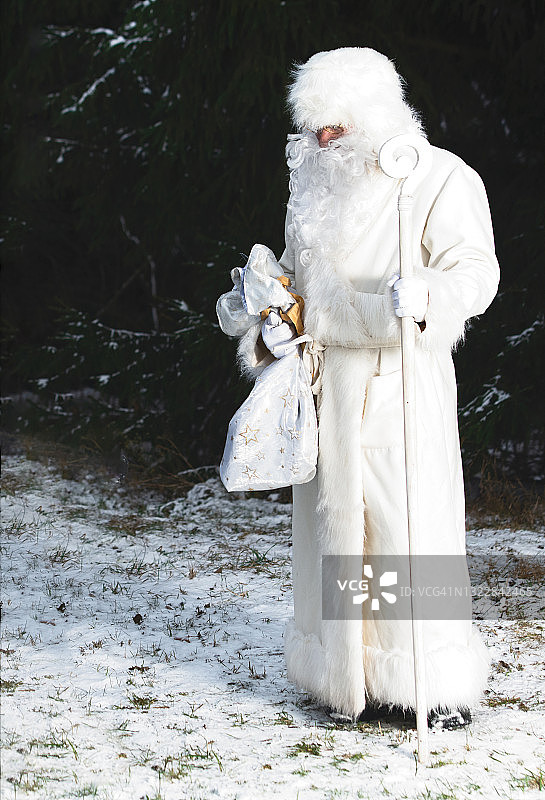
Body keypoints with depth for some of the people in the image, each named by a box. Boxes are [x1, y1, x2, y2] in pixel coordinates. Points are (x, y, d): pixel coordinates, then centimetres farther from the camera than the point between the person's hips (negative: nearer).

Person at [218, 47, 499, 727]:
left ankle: (441, 683, 2)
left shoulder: (439, 178, -6)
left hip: (400, 380, -6)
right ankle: (351, 676, 15)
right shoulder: (313, 184, 14)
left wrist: (427, 297, -32)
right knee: (335, 518, 6)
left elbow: (476, 268, -11)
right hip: (325, 381, 6)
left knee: (411, 519, -7)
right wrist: (273, 328, 4)